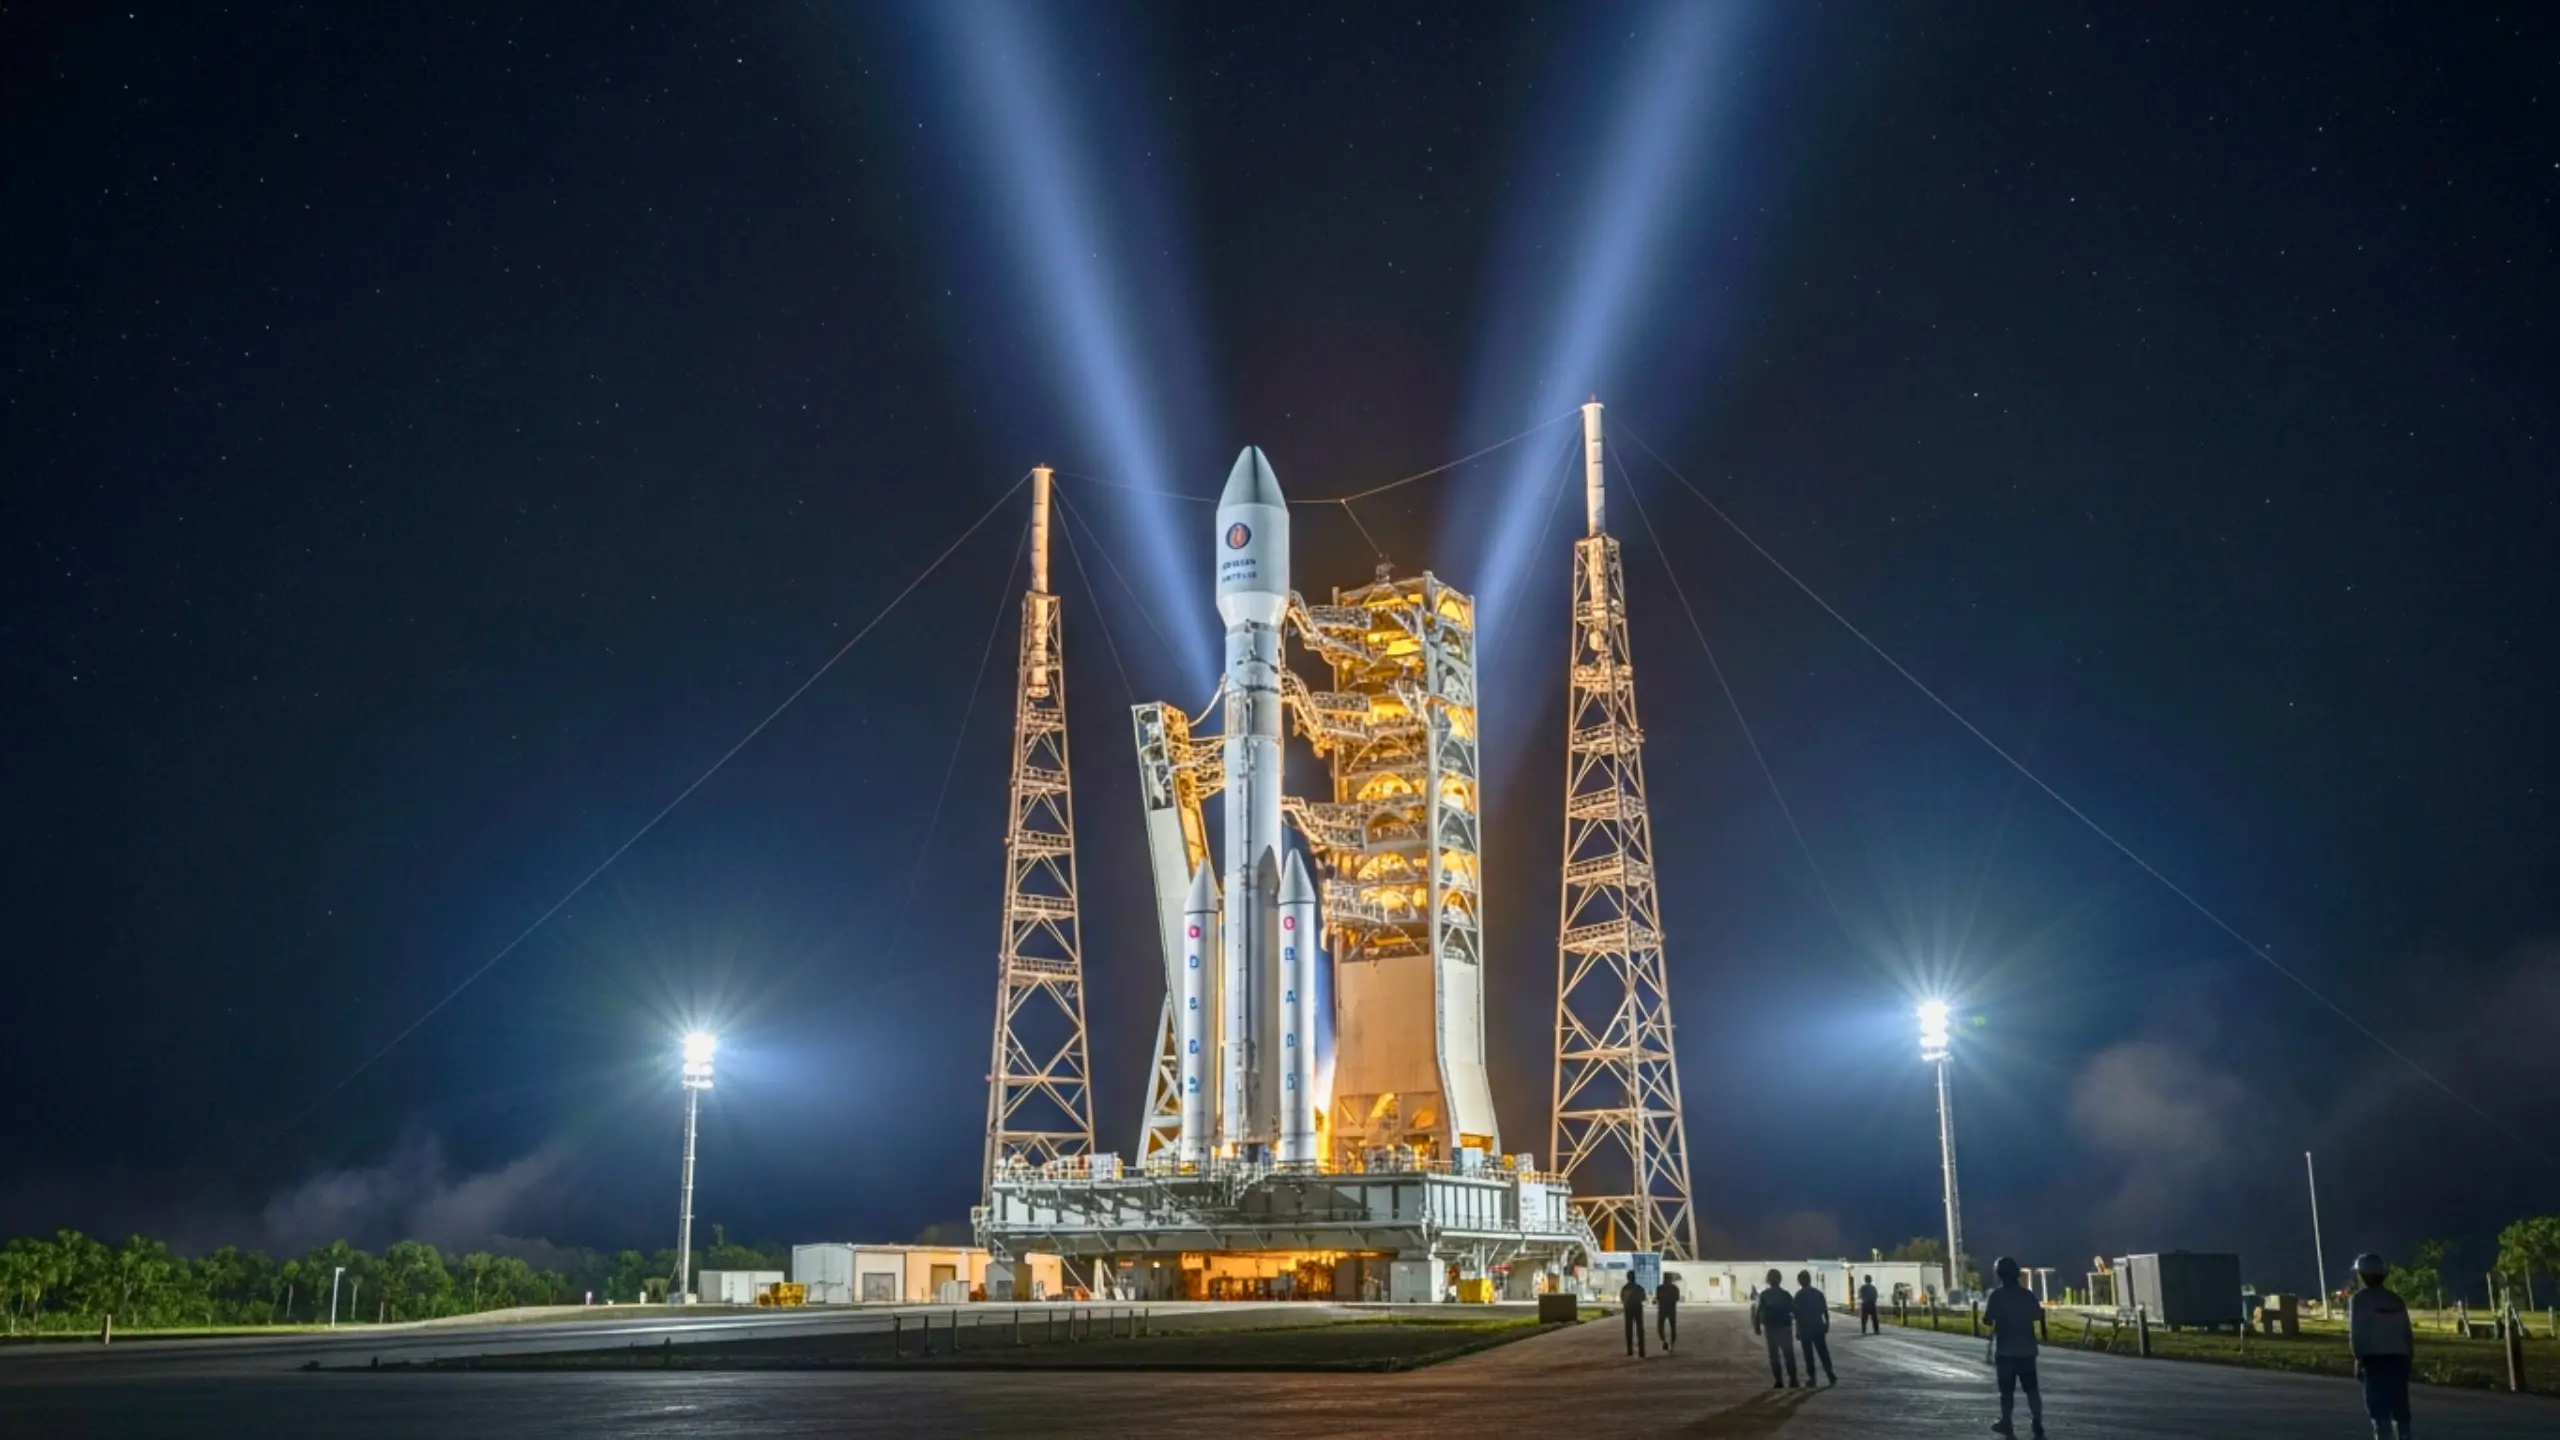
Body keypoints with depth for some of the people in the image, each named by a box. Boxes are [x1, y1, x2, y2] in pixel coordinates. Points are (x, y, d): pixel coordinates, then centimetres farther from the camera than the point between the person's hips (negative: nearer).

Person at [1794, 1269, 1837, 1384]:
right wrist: (1827, 1324, 14)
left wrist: (1798, 1330, -6)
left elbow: (1797, 1314, -9)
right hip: (1818, 1327, 3)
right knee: (1823, 1352, 8)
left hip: (1805, 1328, -3)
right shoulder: (1818, 1293, 5)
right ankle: (1830, 1375, 2)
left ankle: (1811, 1378, 1)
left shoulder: (1799, 1295, -7)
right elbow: (1825, 1310, 5)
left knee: (1808, 1354, 3)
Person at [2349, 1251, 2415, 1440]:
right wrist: (2409, 1359, 16)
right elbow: (2407, 1334, 11)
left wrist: (2359, 1359, -5)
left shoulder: (2360, 1299, -5)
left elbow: (2357, 1332, -10)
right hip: (2398, 1358, 5)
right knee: (2400, 1408, 13)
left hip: (2374, 1358, -5)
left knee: (2380, 1409, -4)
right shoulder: (2396, 1300, 12)